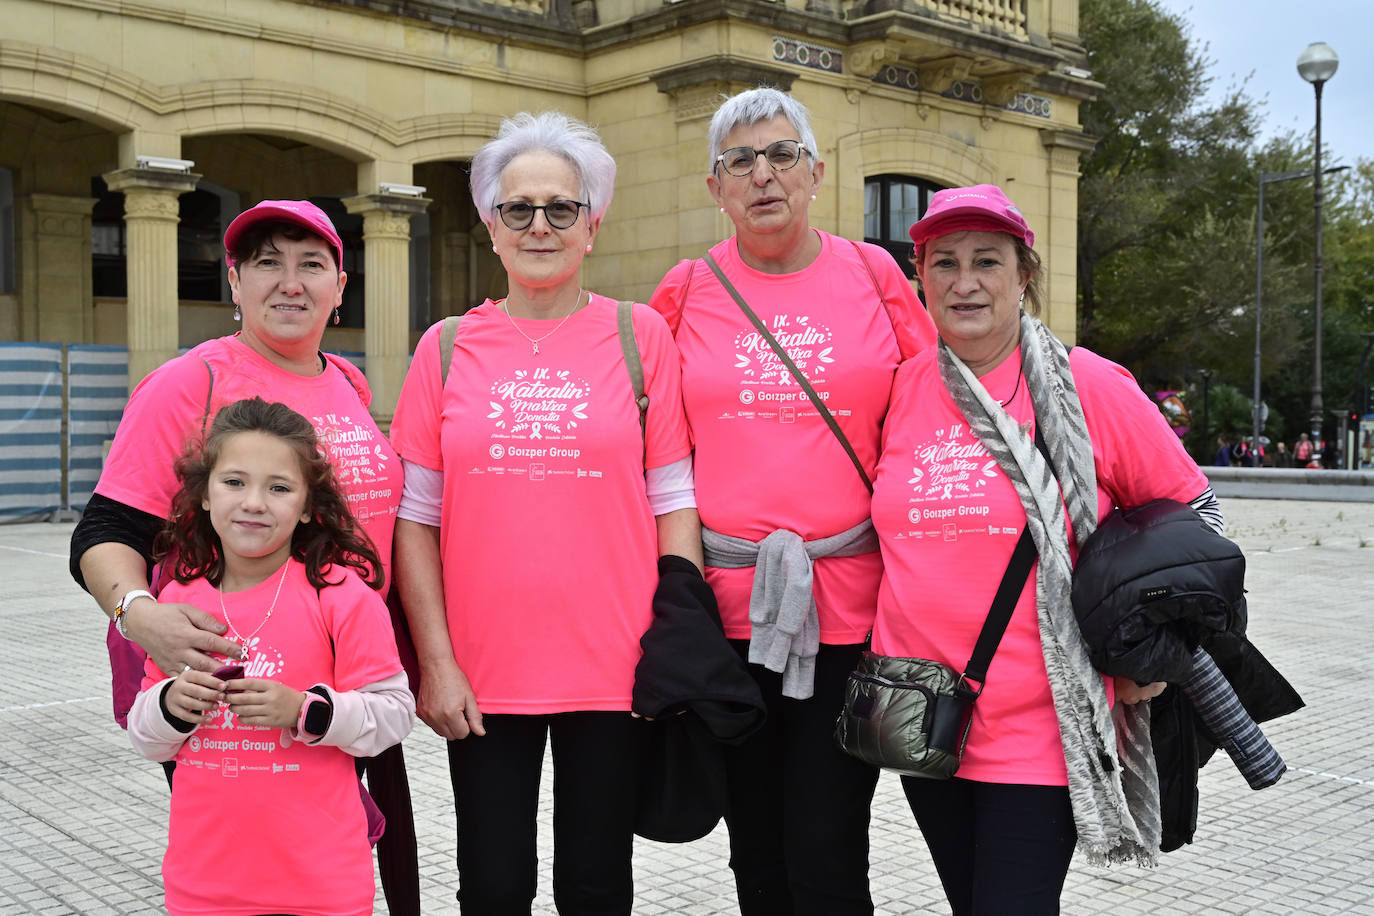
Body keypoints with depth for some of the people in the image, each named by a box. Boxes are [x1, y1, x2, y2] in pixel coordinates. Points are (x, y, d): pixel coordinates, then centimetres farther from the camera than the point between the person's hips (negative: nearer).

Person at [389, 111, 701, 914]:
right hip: (483, 676, 1)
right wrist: (436, 659, -3)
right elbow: (415, 520, 3)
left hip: (613, 668, -1)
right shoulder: (449, 348, 4)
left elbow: (675, 503, 1)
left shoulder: (642, 336, 1)